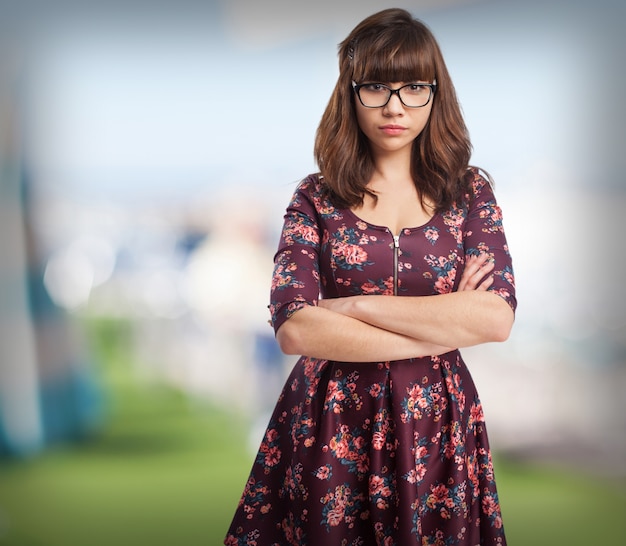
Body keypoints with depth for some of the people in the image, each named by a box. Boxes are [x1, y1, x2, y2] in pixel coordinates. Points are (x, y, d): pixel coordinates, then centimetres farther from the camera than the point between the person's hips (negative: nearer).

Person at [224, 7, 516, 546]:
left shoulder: (469, 191, 1)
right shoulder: (317, 197, -1)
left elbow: (497, 318, -13)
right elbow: (294, 328, -14)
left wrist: (354, 304, -15)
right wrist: (445, 326, -14)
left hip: (434, 423, 1)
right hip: (331, 421, 0)